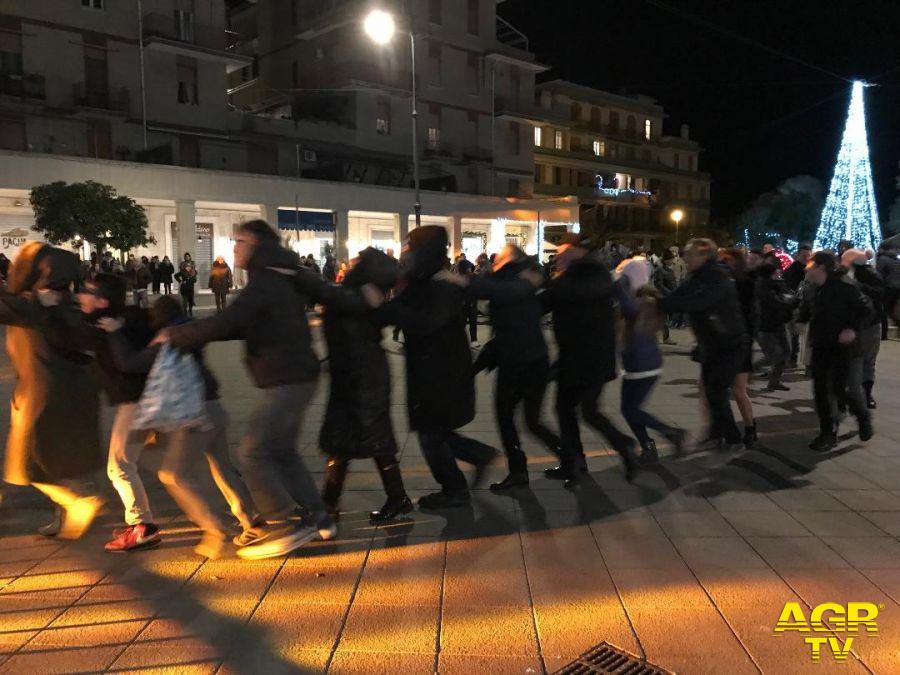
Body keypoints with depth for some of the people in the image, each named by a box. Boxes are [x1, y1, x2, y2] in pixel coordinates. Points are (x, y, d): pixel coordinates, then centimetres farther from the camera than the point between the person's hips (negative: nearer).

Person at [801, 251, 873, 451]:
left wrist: (853, 329, -20)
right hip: (821, 348, 7)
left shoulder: (843, 287, -13)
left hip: (843, 347, -7)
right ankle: (828, 433, 13)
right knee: (821, 390, 4)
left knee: (843, 388, -7)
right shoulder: (814, 290, 9)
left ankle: (864, 418, 24)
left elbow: (866, 308, -11)